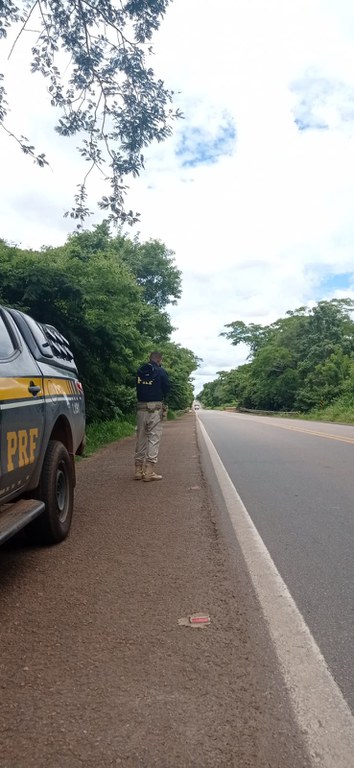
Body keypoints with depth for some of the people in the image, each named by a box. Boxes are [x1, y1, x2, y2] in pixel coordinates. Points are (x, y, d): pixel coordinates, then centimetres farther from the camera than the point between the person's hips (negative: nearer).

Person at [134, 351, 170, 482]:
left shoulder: (140, 371, 6)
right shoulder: (160, 371, -6)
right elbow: (167, 388, 0)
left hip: (141, 408, 5)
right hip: (155, 408, -4)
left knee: (141, 439, 11)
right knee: (154, 439, -1)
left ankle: (139, 470, 15)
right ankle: (149, 472, -4)